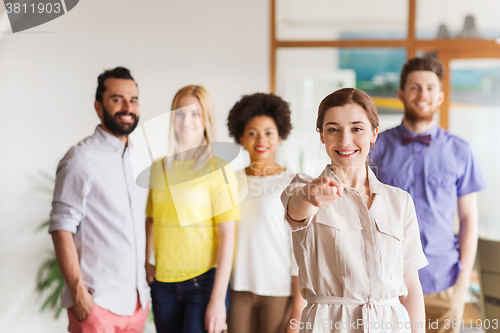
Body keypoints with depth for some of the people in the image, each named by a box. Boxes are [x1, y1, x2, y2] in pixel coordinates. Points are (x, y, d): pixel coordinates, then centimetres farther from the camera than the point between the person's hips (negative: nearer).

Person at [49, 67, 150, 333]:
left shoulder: (140, 159, 12)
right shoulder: (81, 159, -9)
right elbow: (62, 229, -13)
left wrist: (148, 275, 13)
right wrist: (79, 294, -17)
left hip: (138, 300, 6)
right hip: (98, 302, -6)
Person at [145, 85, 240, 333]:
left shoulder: (218, 168, -6)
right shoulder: (159, 167, 9)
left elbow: (227, 235, -9)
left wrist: (218, 298, -13)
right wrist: (145, 262, 2)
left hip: (204, 282, -4)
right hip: (163, 283, 4)